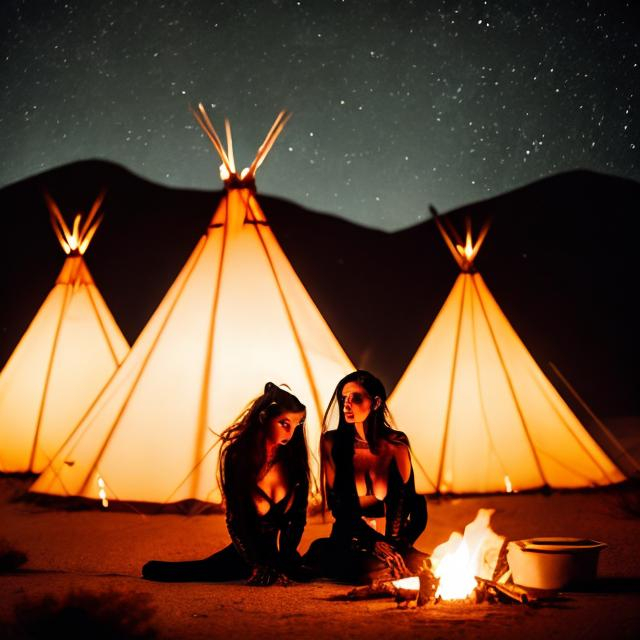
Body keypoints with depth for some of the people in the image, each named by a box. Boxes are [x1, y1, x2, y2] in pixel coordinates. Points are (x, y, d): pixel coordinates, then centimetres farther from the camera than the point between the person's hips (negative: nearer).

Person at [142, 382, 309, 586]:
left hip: (283, 552, 5)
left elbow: (298, 516, -6)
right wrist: (258, 566, -19)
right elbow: (235, 519, -14)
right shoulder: (237, 457, -16)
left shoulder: (294, 458, -11)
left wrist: (282, 564, -14)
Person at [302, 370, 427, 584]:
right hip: (346, 545, -3)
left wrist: (398, 545, -18)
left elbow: (410, 501, 0)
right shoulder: (332, 442, -3)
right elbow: (336, 504, -5)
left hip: (389, 540, 3)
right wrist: (377, 542, -18)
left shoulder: (395, 444, -3)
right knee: (320, 550, -38)